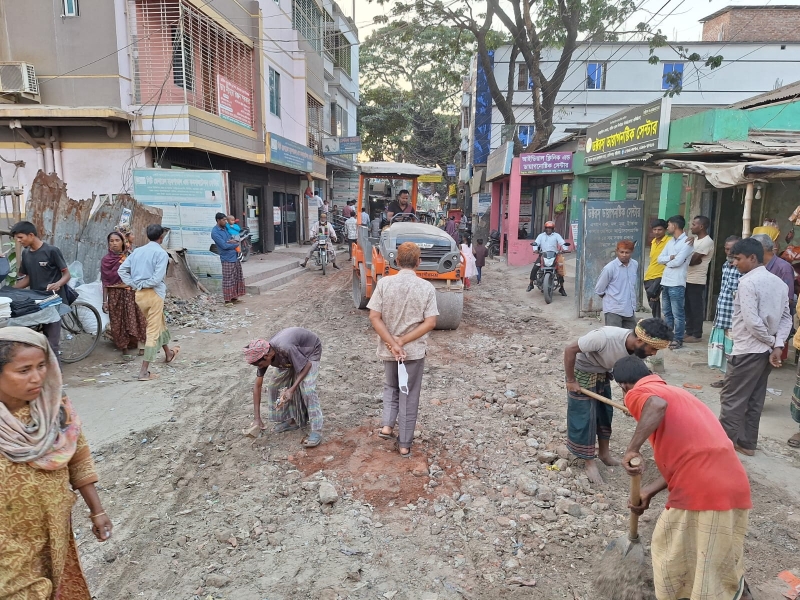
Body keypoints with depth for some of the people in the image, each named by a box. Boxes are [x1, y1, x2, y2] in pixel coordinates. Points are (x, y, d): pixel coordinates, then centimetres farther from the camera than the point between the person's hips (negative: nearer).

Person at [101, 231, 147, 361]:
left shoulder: (129, 257, 0)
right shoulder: (105, 260, 0)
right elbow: (105, 282, 1)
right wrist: (105, 301, -2)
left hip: (130, 294, 0)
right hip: (115, 295, 0)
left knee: (133, 320, 3)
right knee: (118, 323, 5)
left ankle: (142, 346, 13)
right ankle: (124, 350, 14)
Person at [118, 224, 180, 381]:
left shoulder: (138, 251, 8)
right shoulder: (161, 253, -11)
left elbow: (122, 270, 7)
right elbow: (157, 278, -20)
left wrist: (134, 284, 3)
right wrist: (143, 284, -5)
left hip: (139, 294, 7)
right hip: (154, 294, -7)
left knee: (160, 323, 26)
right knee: (153, 331, -2)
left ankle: (168, 353, 45)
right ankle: (144, 371, -4)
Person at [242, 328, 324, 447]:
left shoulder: (285, 349, -42)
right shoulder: (263, 355, -20)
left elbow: (307, 365, -28)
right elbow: (257, 386, -12)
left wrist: (292, 389, -33)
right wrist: (257, 418, -13)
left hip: (310, 350, -7)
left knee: (307, 388, -22)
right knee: (274, 384, -1)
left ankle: (316, 430, -16)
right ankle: (293, 419, 12)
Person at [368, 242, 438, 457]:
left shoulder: (384, 283, -8)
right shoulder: (426, 287, -9)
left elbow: (374, 317, -12)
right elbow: (430, 322, -14)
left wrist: (392, 344, -12)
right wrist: (403, 341, -13)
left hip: (388, 350, 1)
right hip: (415, 350, -1)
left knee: (391, 387, 28)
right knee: (409, 396, 11)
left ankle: (387, 425, 16)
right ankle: (404, 445, 19)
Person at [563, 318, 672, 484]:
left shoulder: (638, 349, -18)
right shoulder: (605, 337, -39)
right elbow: (570, 349, -30)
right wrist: (570, 381, -23)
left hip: (603, 374, 7)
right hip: (582, 373, -7)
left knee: (605, 413, 16)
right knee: (584, 417, 0)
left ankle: (604, 453, 35)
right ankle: (590, 463, 14)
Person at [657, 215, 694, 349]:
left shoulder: (687, 242, -9)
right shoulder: (670, 242, 16)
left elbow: (677, 262, -18)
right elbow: (659, 259, 8)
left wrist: (666, 262, 1)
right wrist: (671, 257, -9)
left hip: (677, 284, -8)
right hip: (665, 282, 8)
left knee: (677, 313, -2)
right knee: (667, 312, 14)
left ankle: (678, 339, 4)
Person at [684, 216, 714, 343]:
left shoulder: (707, 242, -14)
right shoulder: (695, 239, 15)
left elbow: (692, 260, -18)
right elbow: (692, 260, 10)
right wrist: (692, 259, -11)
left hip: (697, 281, -9)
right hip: (688, 279, 9)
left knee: (696, 308, -1)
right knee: (688, 307, 12)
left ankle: (697, 335, 7)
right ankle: (689, 332, 21)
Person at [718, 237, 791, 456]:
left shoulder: (748, 282, -17)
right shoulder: (778, 282, 10)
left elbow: (752, 321, -22)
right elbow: (786, 317, 8)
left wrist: (771, 341, -8)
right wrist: (778, 345, -1)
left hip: (748, 350, -9)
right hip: (767, 350, 9)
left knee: (731, 398, 1)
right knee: (755, 399, 15)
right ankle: (747, 443, 23)